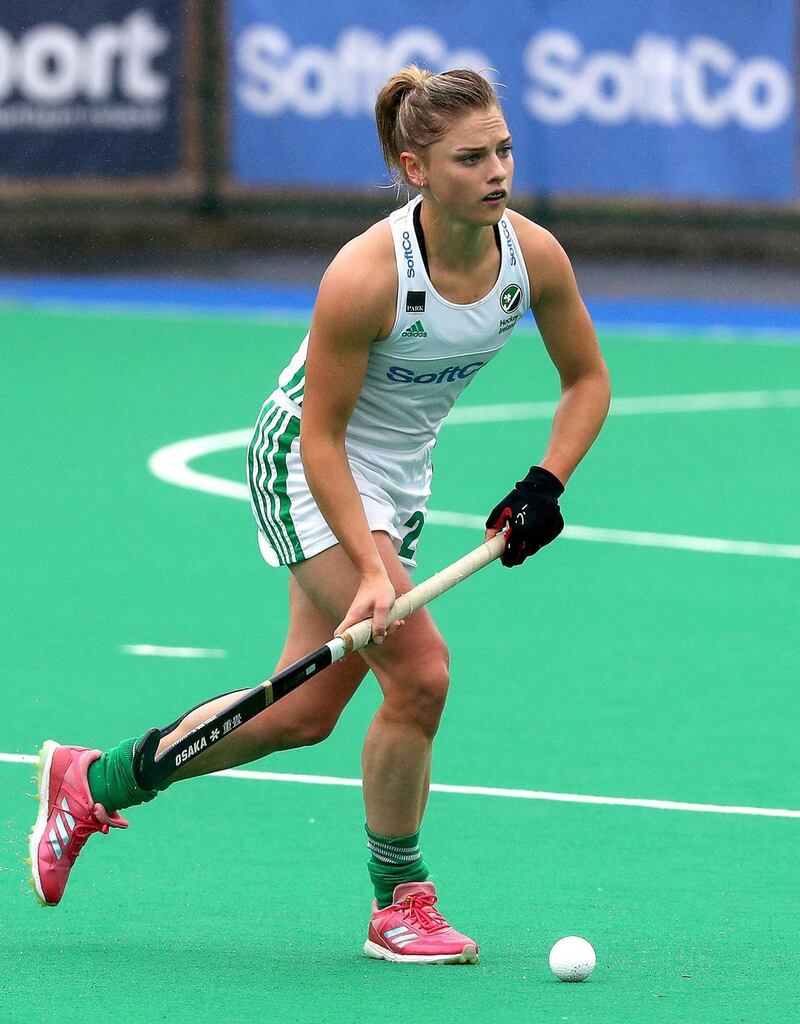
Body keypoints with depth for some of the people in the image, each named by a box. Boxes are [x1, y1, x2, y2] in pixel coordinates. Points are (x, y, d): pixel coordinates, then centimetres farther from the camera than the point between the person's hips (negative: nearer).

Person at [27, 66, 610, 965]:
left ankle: (92, 783, 31)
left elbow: (587, 379, 1)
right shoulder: (365, 275, -31)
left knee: (303, 712, 11)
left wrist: (545, 484, -14)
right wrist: (369, 570, -30)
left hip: (398, 479, 7)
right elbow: (322, 436, -23)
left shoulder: (534, 256, -15)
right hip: (304, 463, -7)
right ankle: (399, 901, -1)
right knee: (419, 672, -20)